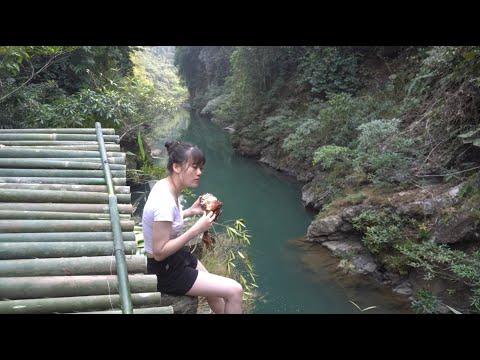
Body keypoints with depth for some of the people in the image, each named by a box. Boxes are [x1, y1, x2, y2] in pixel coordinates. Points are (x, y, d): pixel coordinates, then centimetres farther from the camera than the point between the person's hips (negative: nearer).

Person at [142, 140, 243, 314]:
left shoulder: (164, 185, -3)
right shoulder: (165, 201, -31)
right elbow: (159, 253, -27)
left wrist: (190, 211, 1)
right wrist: (196, 229, -27)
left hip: (175, 257, 9)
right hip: (165, 271, -9)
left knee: (214, 291, 25)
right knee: (235, 291, -8)